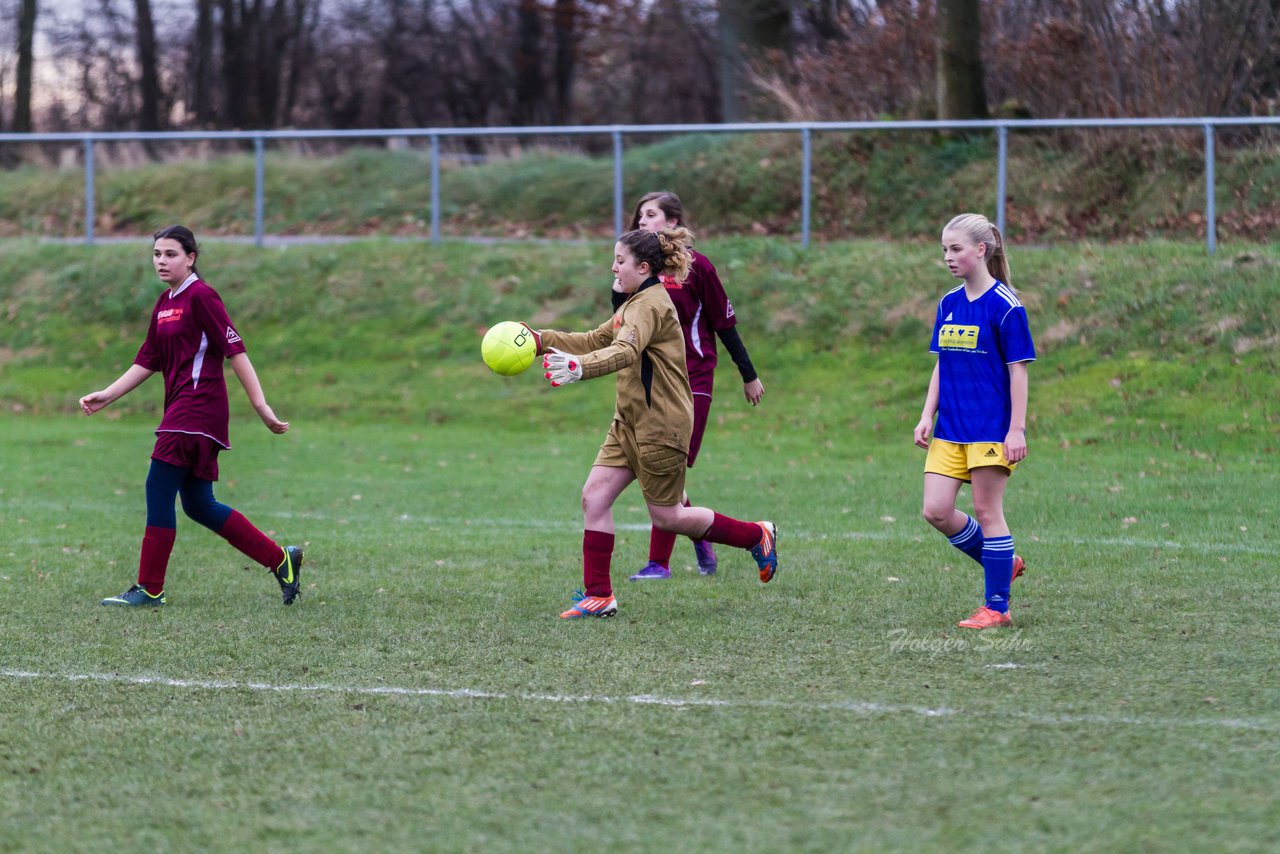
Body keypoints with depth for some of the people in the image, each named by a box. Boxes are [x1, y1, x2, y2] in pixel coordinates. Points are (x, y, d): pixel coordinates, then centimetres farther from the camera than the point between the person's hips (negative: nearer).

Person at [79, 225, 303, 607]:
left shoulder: (200, 296, -10)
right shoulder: (164, 304, 16)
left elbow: (235, 351, -14)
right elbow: (147, 361, 21)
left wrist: (261, 407, -18)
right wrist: (106, 396, 13)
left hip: (199, 408, -9)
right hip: (181, 411, 9)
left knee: (159, 491, -8)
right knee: (198, 505, 10)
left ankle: (149, 589, -2)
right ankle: (281, 559, 16)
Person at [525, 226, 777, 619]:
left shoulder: (650, 305, -18)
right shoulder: (637, 303, 15)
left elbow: (624, 351, -36)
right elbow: (597, 340, 19)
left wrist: (580, 367, -53)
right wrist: (543, 340, 7)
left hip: (660, 427, -10)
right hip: (630, 423, 10)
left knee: (666, 517, 1)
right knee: (594, 496, -1)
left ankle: (756, 536, 19)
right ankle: (598, 595, 0)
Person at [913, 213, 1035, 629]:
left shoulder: (1004, 306, -10)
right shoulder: (948, 305, 10)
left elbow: (1018, 370, -10)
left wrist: (1017, 429, -13)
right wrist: (927, 416, 8)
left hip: (991, 428, -7)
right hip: (950, 429, 7)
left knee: (987, 511, -2)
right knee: (936, 511, 0)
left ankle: (997, 607, 7)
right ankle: (1003, 562, 21)